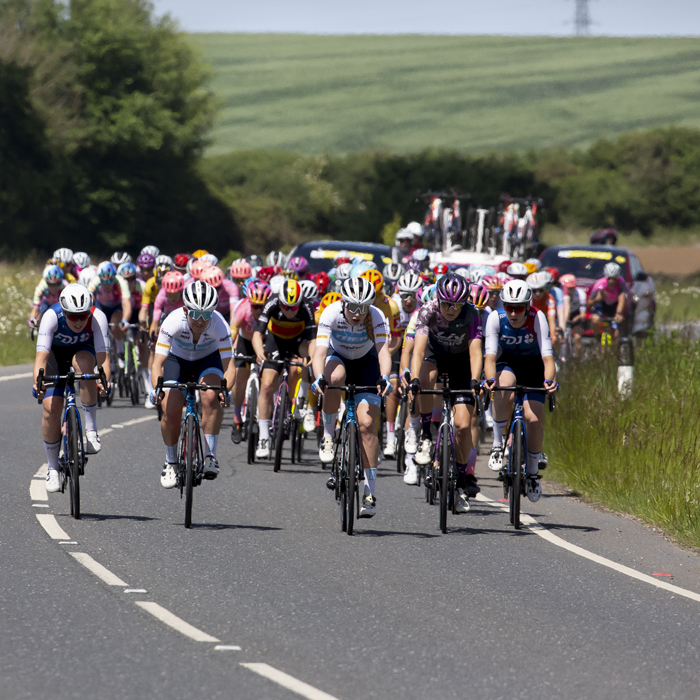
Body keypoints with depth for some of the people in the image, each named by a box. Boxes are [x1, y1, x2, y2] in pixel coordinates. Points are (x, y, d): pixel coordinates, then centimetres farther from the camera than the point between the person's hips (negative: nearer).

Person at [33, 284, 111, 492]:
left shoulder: (98, 317, -33)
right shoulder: (52, 317, -34)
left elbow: (102, 355, -39)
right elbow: (41, 355, -42)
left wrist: (104, 380, -59)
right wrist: (38, 382, -60)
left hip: (83, 351, 0)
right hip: (56, 353, 0)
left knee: (83, 362, -37)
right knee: (51, 408, -15)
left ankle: (91, 428, -28)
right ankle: (52, 468, 2)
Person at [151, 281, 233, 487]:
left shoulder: (219, 325, -33)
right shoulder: (174, 322, -34)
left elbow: (228, 365, -34)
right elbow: (158, 362, -35)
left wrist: (225, 389, -53)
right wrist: (157, 387, -53)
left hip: (208, 360, 0)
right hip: (178, 360, 0)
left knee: (211, 397, -30)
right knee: (171, 410, -17)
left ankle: (210, 456, -20)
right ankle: (171, 462, 8)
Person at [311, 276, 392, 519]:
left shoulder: (376, 318, -29)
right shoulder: (331, 314, -30)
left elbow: (383, 350, -41)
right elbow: (320, 350, -39)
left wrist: (384, 378, -59)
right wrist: (318, 378, -57)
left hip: (366, 364, 0)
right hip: (337, 358, 0)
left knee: (366, 424, -14)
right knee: (335, 376, -38)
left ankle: (369, 492, -7)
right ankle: (328, 437, -18)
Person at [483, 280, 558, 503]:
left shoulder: (537, 318, -28)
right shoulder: (496, 318, -25)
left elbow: (547, 355, -35)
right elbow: (490, 355, -33)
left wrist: (549, 380, -55)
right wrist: (490, 379, -53)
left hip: (533, 365, 0)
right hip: (507, 363, 0)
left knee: (534, 419, -14)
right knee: (503, 388, -36)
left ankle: (533, 471, 10)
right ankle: (497, 444, -20)